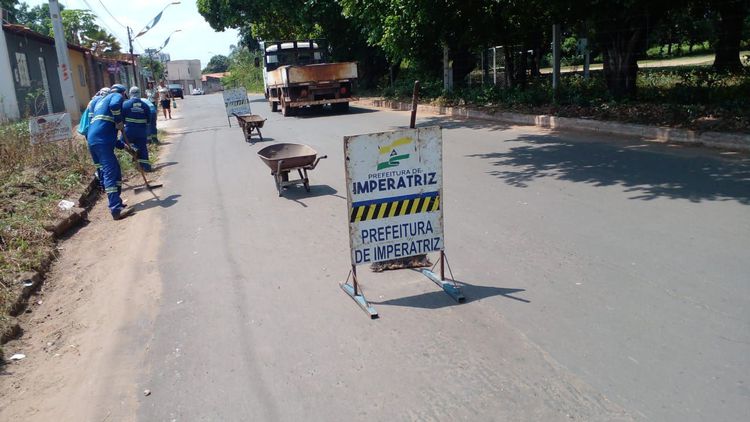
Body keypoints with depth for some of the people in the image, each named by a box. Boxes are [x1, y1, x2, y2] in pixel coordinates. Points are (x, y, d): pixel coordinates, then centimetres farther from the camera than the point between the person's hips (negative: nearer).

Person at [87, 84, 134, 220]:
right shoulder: (117, 96, 9)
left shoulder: (101, 100, 34)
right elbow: (115, 105, -19)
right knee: (110, 172, -16)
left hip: (93, 140, 9)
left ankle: (116, 203, 22)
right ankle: (116, 209, -23)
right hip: (102, 141, -9)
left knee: (114, 170, 18)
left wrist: (122, 145, 34)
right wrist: (119, 121, -6)